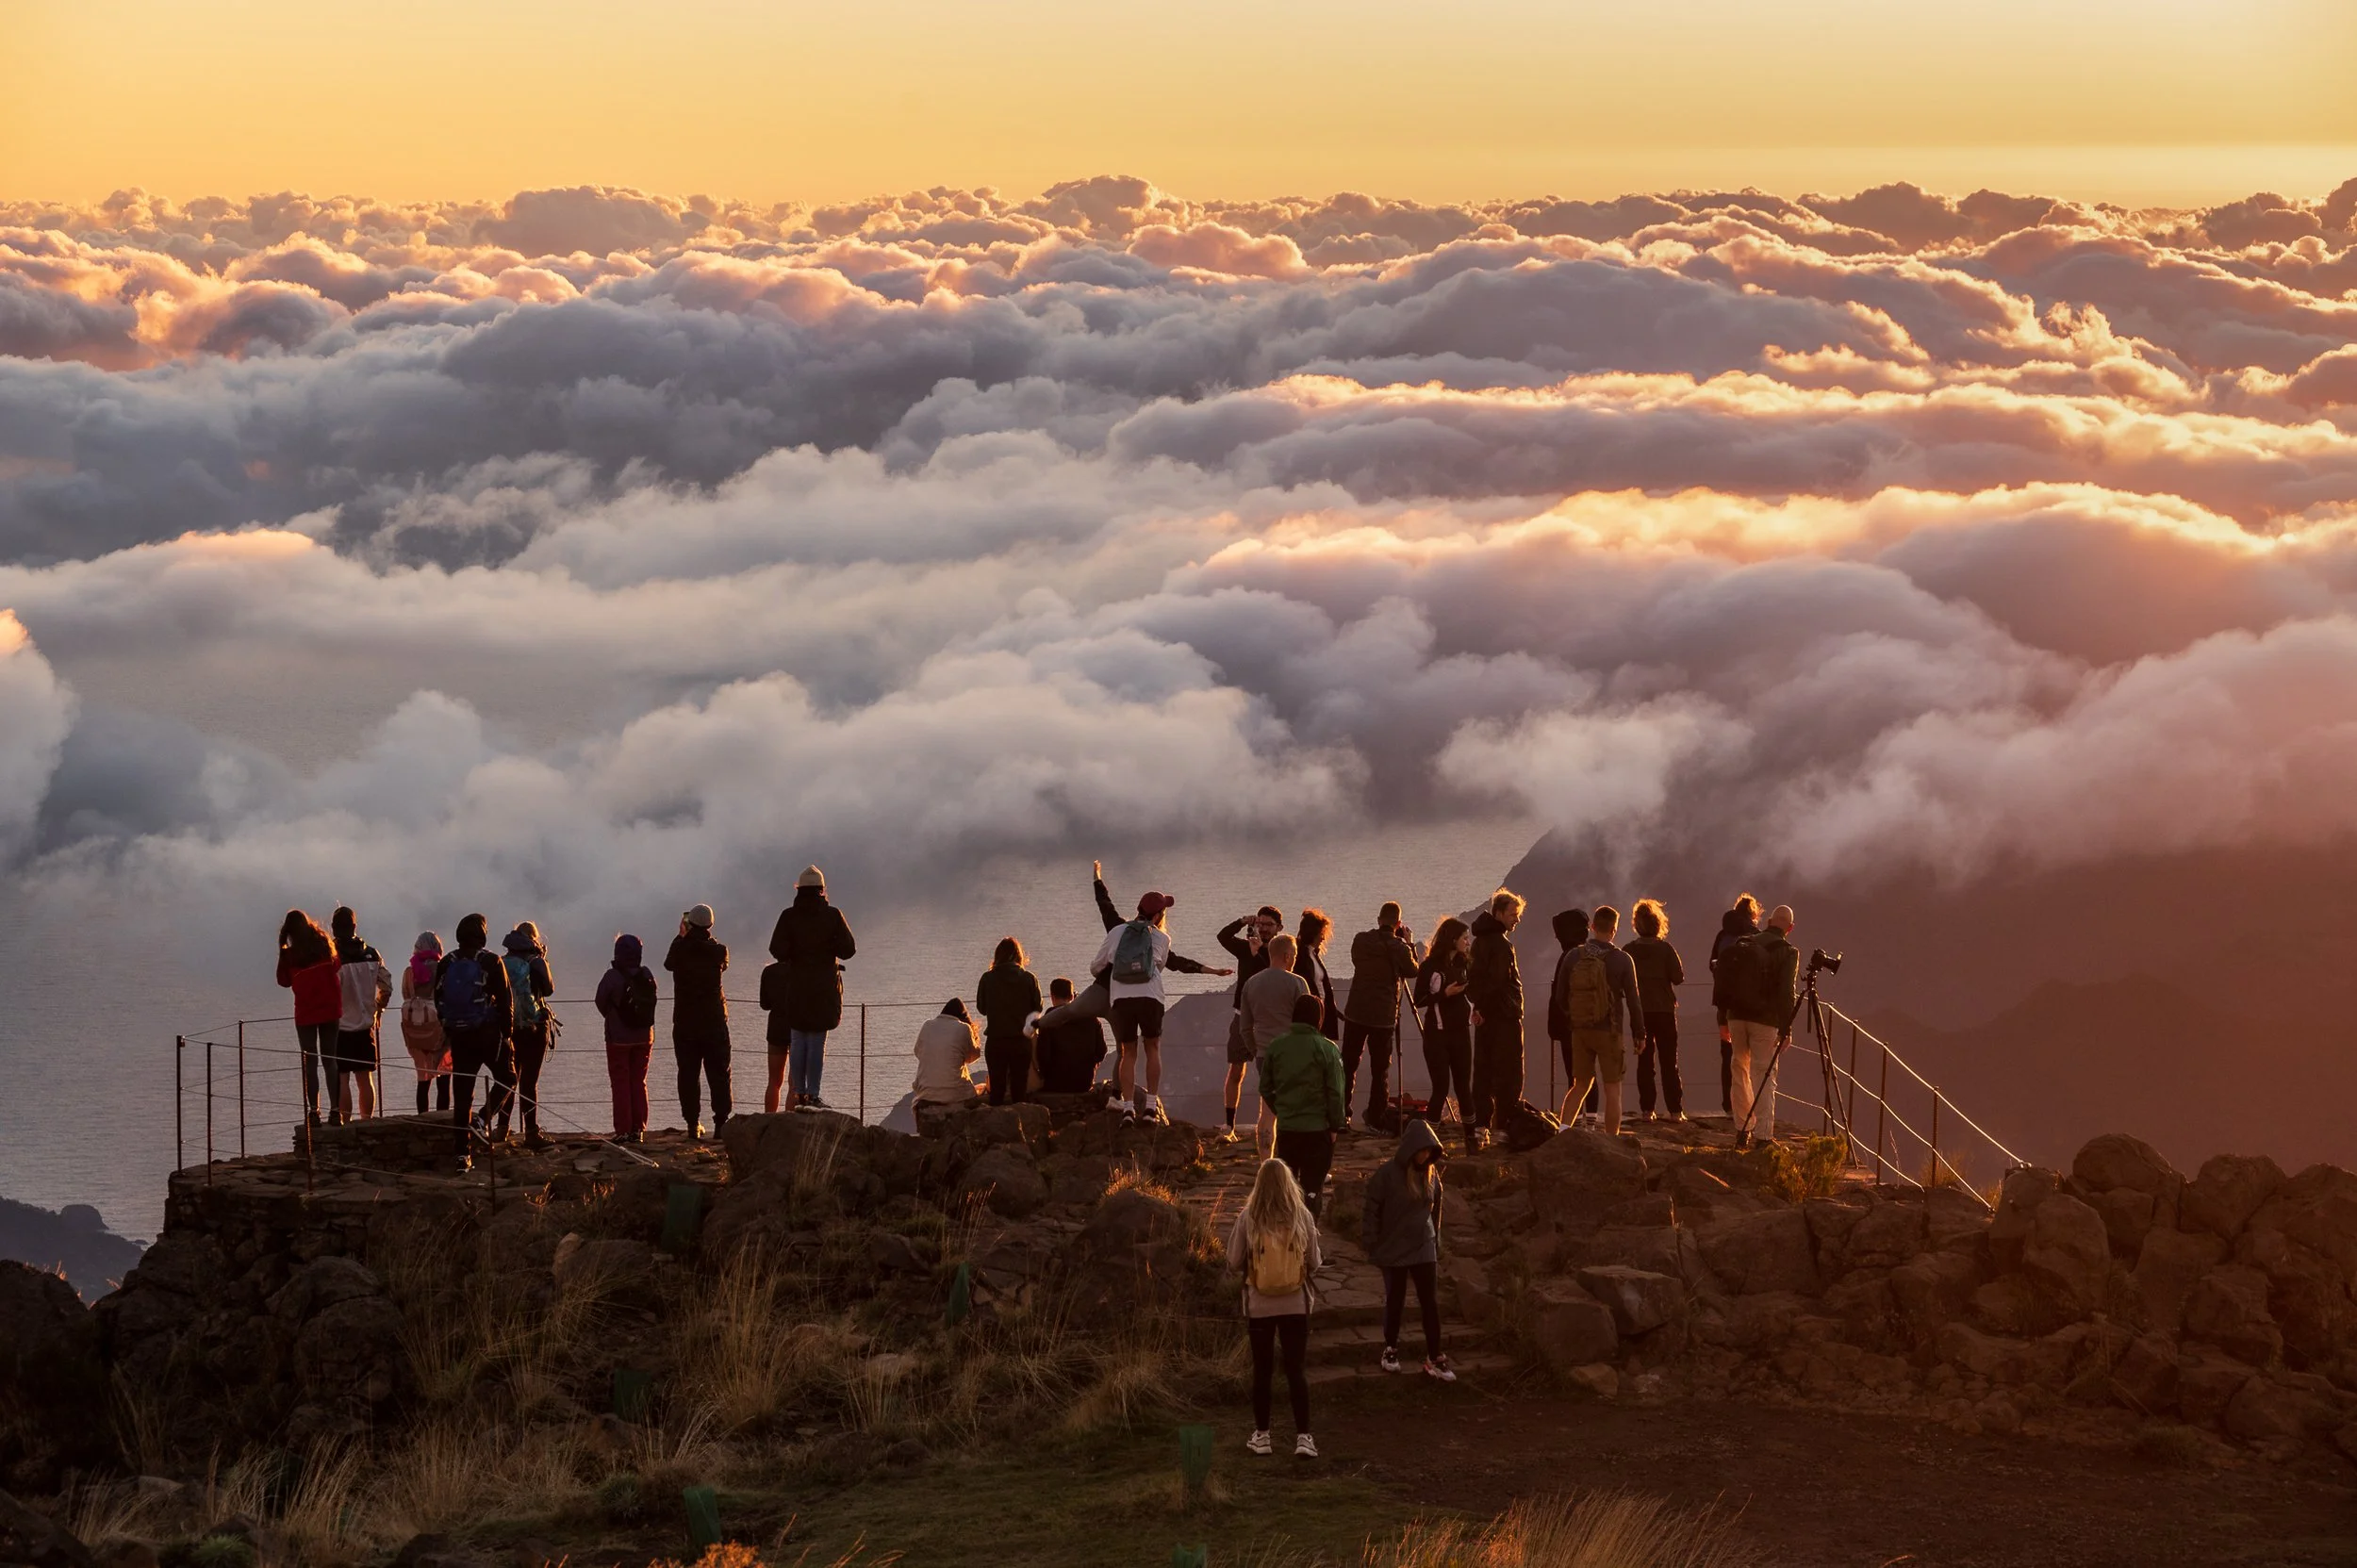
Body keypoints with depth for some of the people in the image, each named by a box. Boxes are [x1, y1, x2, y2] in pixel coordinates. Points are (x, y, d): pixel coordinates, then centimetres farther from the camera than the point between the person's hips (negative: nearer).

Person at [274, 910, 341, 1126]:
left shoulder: (291, 955, -10)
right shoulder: (324, 945, -2)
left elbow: (284, 981, 1)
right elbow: (337, 968, 7)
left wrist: (282, 954, 3)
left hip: (306, 1013, -3)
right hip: (330, 1010, 3)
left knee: (309, 1062, 2)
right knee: (330, 1060, 9)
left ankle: (313, 1110, -5)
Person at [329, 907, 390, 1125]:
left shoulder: (332, 956, -13)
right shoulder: (372, 955, 2)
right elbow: (386, 988, 6)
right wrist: (377, 1011, 20)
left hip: (340, 1026, -4)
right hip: (365, 1025, 5)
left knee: (342, 1080, 0)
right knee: (365, 1079, 12)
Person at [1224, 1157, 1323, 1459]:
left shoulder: (1248, 1218, -11)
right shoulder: (1302, 1217, -9)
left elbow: (1234, 1263, -5)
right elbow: (1314, 1264, -2)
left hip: (1259, 1306, 0)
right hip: (1295, 1305, 0)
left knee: (1263, 1369, 12)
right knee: (1297, 1370, 6)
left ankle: (1261, 1436, 20)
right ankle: (1303, 1438, 2)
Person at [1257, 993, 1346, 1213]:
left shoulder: (1275, 1047, 1)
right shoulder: (1326, 1049, -11)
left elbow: (1265, 1088, 8)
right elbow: (1335, 1092, -10)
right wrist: (1335, 1126, -1)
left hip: (1286, 1128, 3)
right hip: (1318, 1128, -3)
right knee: (1312, 1185, 3)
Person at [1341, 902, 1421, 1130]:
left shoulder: (1361, 940, -2)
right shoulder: (1399, 947, -11)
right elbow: (1412, 971, 5)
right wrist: (1409, 943, 12)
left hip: (1356, 1012, 3)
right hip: (1383, 1015, -3)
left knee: (1348, 1064, 10)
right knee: (1380, 1068, 5)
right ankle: (1376, 1117, 7)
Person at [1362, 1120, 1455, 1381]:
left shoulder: (1430, 1174, 0)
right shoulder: (1388, 1173, -15)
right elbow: (1372, 1210, -10)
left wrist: (1436, 1242, 15)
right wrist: (1374, 1246, -11)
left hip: (1424, 1250, 3)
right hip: (1394, 1250, -3)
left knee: (1431, 1303, 0)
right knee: (1394, 1301, 11)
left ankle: (1434, 1358, 5)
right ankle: (1390, 1349, 29)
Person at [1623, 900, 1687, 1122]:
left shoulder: (1627, 951, -4)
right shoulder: (1665, 949, -10)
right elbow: (1678, 978, -10)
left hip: (1639, 1012, 2)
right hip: (1664, 1010, -2)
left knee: (1644, 1062, 7)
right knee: (1669, 1062, 4)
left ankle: (1646, 1109, 3)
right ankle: (1675, 1110, 0)